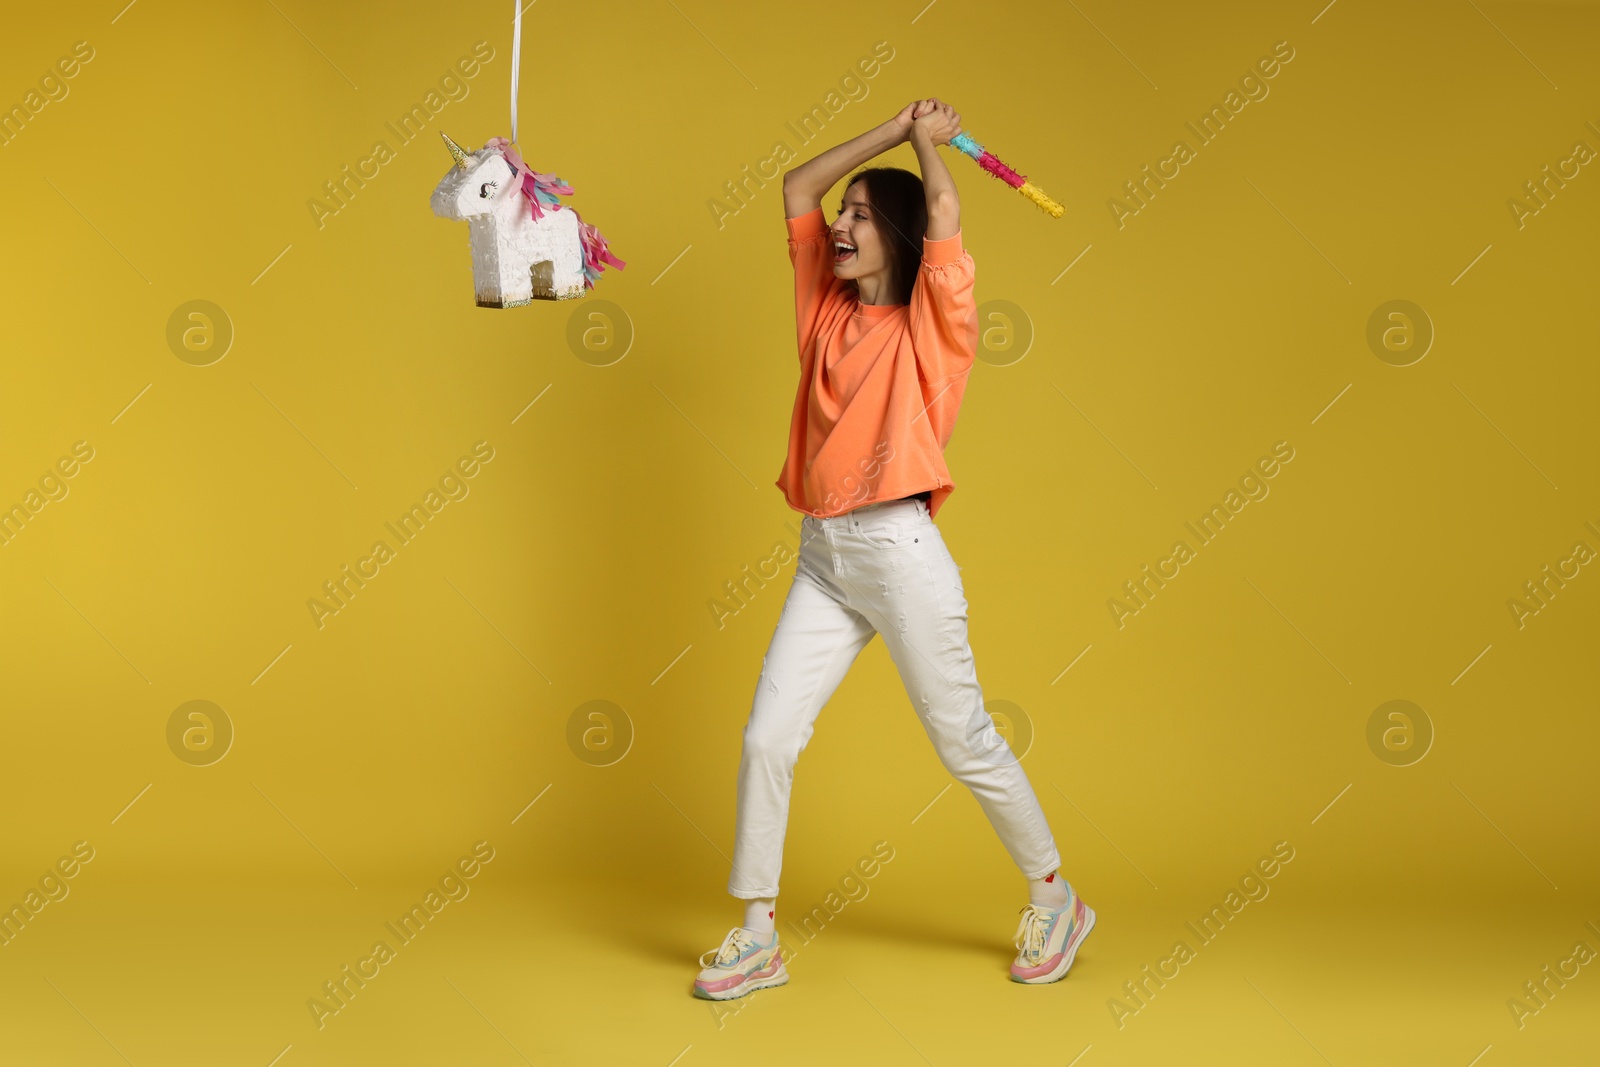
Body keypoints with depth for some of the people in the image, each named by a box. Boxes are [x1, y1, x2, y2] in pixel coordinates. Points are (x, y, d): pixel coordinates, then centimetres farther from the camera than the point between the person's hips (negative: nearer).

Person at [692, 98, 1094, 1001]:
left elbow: (942, 207, -14)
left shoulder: (931, 324, -2)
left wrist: (929, 140, 6)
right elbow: (798, 187, 15)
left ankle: (1056, 901, 24)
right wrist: (895, 127, 12)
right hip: (822, 560, 6)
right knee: (767, 739, 0)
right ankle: (758, 937, 11)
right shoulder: (828, 309, 13)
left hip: (901, 554, -5)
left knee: (964, 740, 5)